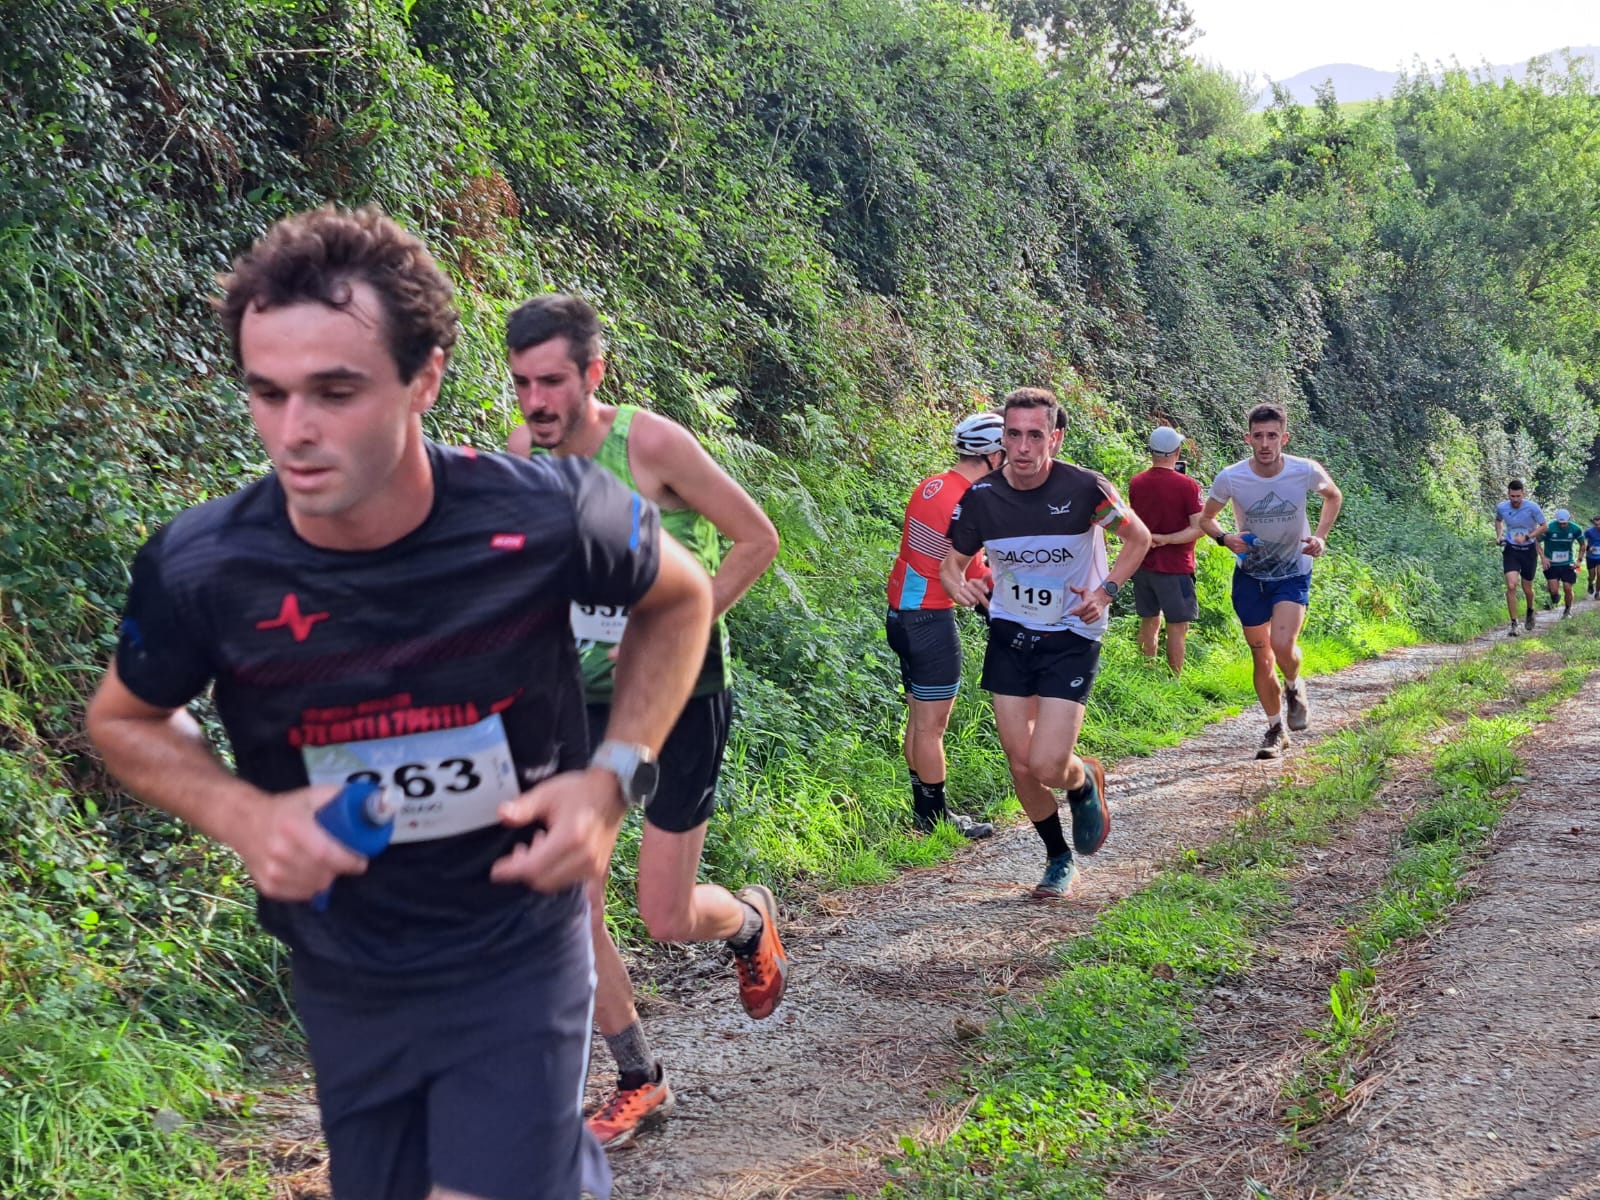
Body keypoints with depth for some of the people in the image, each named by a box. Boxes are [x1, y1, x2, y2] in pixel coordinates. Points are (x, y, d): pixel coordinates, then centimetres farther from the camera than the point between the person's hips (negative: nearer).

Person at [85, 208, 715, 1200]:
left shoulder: (546, 518, -22)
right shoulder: (200, 569, -19)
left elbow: (681, 599, 0)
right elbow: (125, 720, 2)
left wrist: (616, 777, -13)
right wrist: (243, 815, -16)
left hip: (517, 956, -2)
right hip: (345, 977, 2)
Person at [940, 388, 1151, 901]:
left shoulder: (1085, 489, -17)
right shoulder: (980, 498, -9)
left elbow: (1138, 537, 0)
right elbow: (952, 562, 5)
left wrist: (1106, 591, -13)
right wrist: (958, 584, -18)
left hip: (1071, 637, -3)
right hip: (1009, 635, 3)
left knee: (1047, 767, -13)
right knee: (1021, 765, 4)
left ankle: (1086, 781, 24)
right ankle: (1058, 858, 28)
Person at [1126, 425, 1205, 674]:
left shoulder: (1136, 483, 0)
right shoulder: (1187, 486, -15)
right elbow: (1200, 528, -19)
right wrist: (1166, 539, -18)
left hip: (1143, 564, 5)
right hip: (1174, 568, -5)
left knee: (1149, 620, 17)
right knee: (1177, 626, 2)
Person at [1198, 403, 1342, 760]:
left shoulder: (1306, 471, -17)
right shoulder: (1230, 478, -17)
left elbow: (1333, 496, 6)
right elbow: (1206, 517, 1)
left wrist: (1320, 536, -8)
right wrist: (1224, 538, -21)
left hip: (1293, 572, -1)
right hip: (1250, 574, 1)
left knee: (1282, 644, -22)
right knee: (1261, 656, 7)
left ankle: (1293, 687, 13)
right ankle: (1276, 729, 25)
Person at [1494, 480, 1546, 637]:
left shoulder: (1532, 507, -16)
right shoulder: (1501, 507, -7)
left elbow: (1543, 527, -5)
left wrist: (1527, 537, -18)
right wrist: (1499, 535, 0)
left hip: (1529, 550, -1)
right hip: (1511, 550, 1)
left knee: (1527, 588, 10)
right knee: (1511, 586, -15)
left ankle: (1530, 612, 44)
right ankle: (1514, 624, -10)